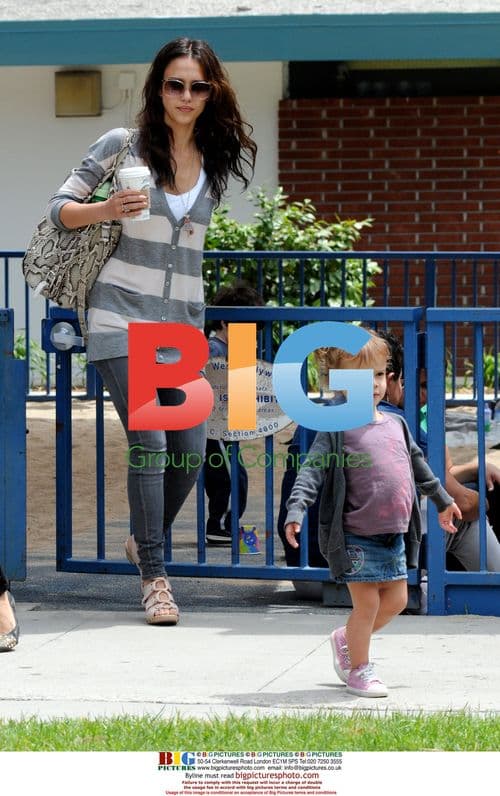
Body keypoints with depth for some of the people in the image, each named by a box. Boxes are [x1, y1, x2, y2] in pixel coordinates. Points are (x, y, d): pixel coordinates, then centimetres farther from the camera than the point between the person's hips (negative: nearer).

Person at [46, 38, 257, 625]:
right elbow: (60, 209, -1)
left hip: (183, 323, 5)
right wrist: (109, 209, -17)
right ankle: (154, 577, -5)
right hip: (123, 318, -4)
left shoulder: (219, 160, 10)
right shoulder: (122, 146, -2)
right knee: (149, 445, -13)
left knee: (190, 450, 1)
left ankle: (144, 540, 29)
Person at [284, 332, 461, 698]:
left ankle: (347, 639, 33)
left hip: (395, 534, 7)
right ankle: (359, 669, 14)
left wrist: (443, 500, 35)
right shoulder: (337, 430, -8)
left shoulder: (396, 425, 12)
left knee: (396, 600, 11)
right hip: (356, 538, -7)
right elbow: (313, 471, -16)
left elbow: (418, 465, 26)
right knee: (367, 603, -4)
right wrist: (296, 510, -29)